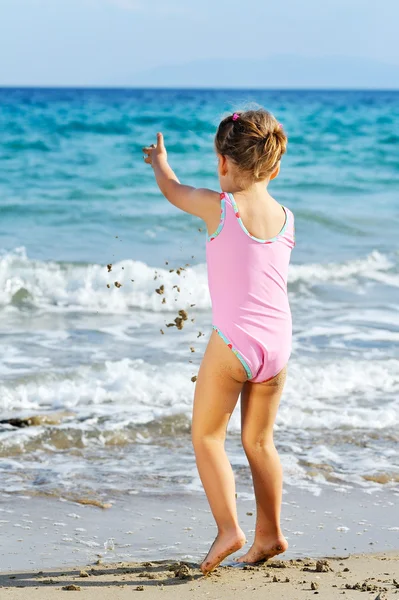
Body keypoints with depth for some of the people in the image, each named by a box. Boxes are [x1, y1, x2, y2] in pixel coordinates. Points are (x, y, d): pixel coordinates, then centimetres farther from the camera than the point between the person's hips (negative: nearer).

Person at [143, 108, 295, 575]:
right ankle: (269, 533, 23)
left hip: (234, 342, -5)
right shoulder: (286, 219, 6)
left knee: (206, 436, 6)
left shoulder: (219, 207, -9)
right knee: (259, 441, 18)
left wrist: (159, 161, 34)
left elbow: (172, 189, 10)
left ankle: (229, 528, -5)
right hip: (278, 343, 6)